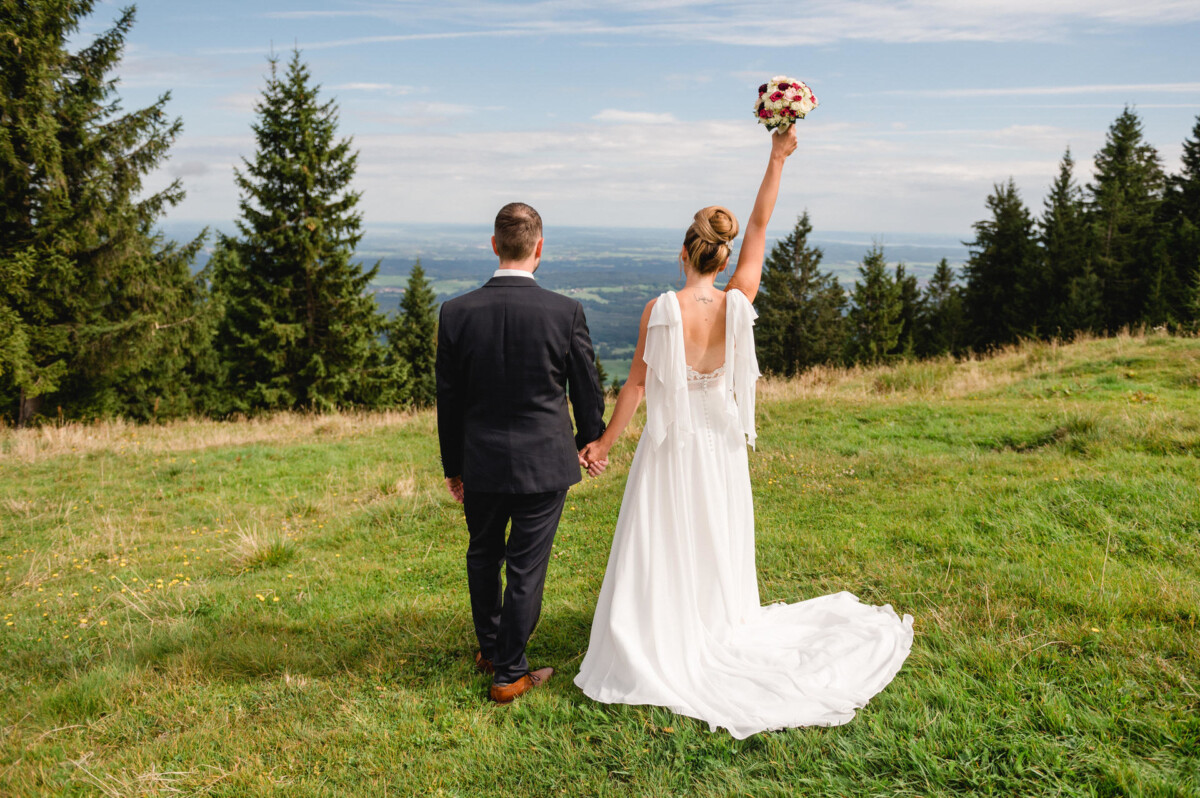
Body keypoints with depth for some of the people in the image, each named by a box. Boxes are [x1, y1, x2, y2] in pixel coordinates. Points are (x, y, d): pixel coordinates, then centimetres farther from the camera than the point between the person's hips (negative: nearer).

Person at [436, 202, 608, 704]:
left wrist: (452, 465, 12)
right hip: (545, 463, -2)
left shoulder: (457, 313, -9)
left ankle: (489, 648, 41)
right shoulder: (565, 312, -13)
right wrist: (591, 442, 17)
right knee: (526, 567, 9)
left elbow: (449, 398, -1)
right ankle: (510, 673, 21)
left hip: (481, 462, 2)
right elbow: (586, 389, -2)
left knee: (483, 557, 23)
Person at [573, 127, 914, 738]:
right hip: (721, 445, 3)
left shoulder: (661, 309, -15)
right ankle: (717, 634, 33)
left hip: (670, 446, -3)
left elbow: (637, 383, -10)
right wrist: (777, 159, 3)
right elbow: (759, 227, -1)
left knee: (661, 555, 6)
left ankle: (660, 649, 14)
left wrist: (605, 442, 0)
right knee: (717, 549, 18)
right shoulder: (738, 304, -9)